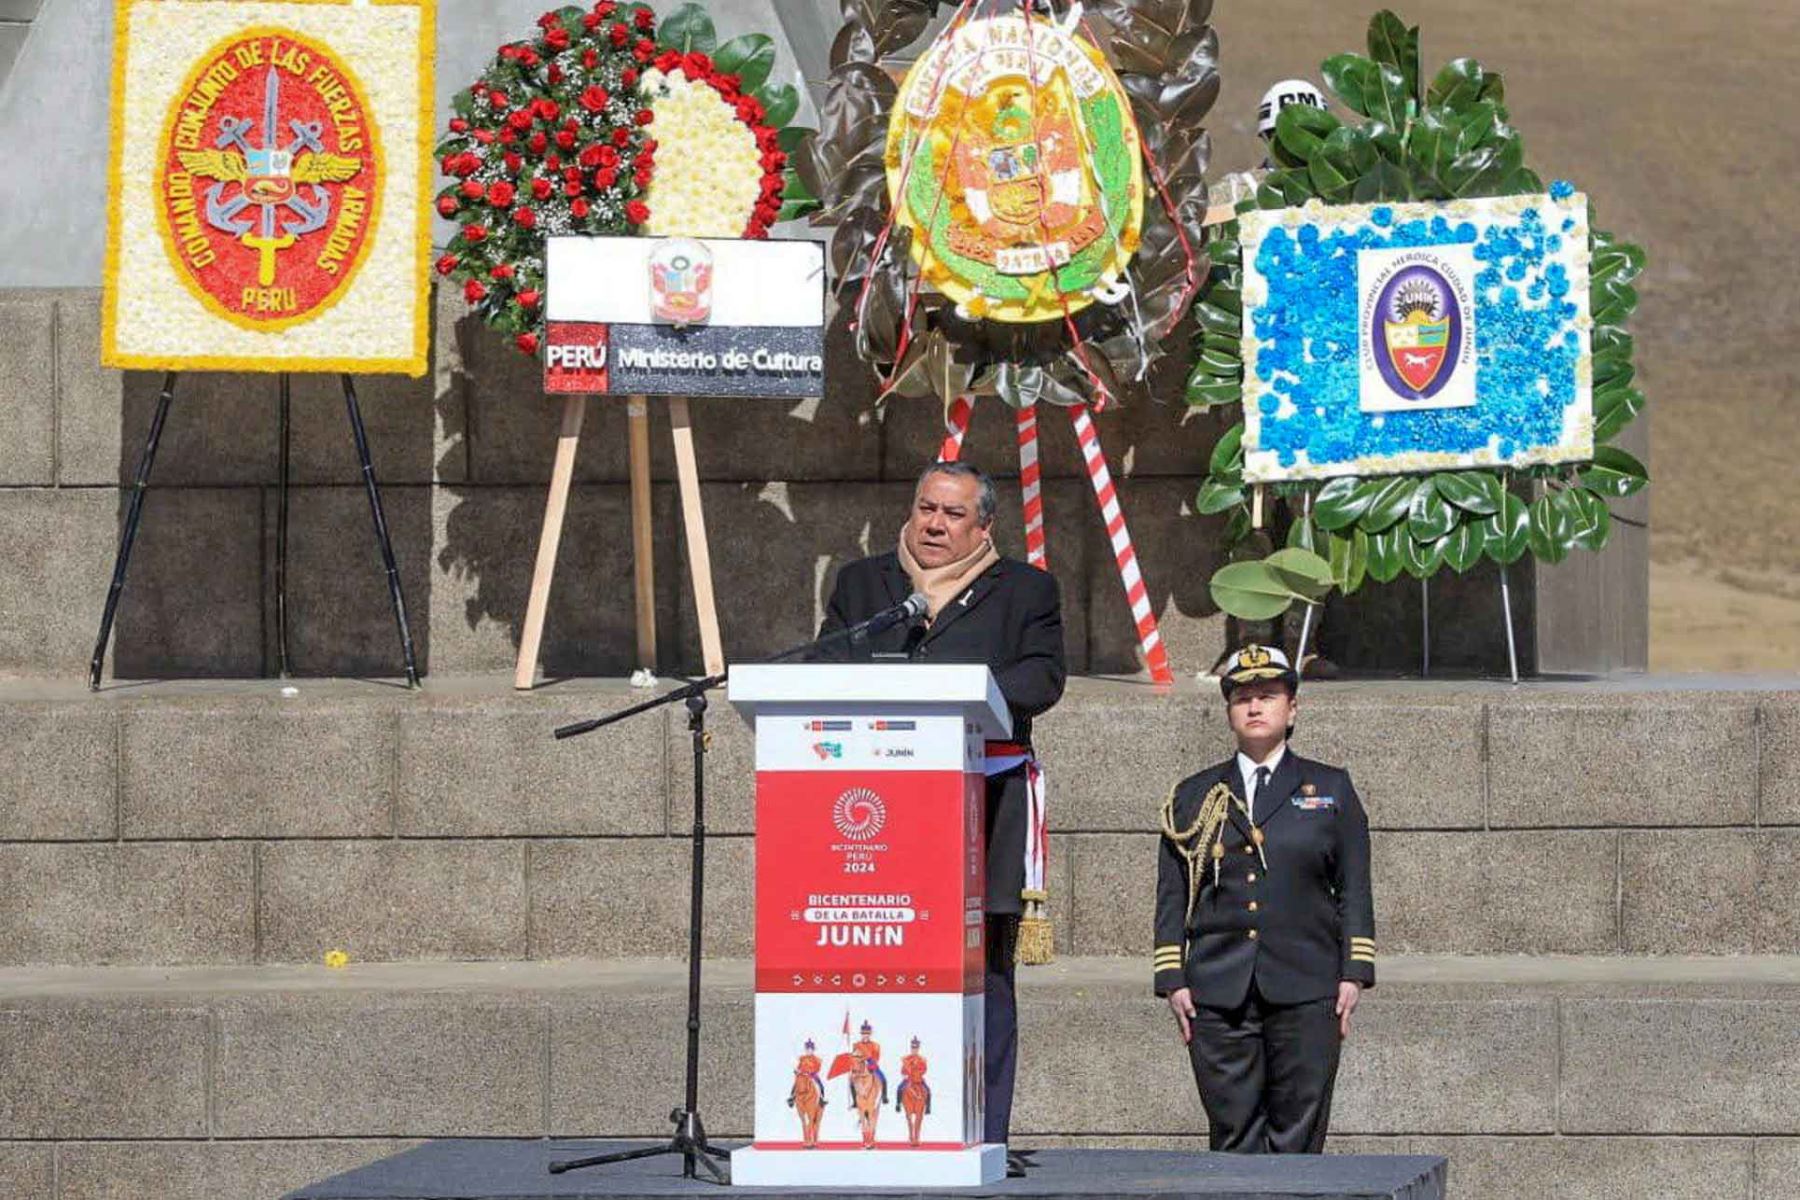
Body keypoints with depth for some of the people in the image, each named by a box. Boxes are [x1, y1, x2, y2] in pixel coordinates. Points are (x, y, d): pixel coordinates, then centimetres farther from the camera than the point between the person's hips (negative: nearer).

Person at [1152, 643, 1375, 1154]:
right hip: (1218, 993, 1)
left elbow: (1354, 889, 9)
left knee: (1297, 1139, -3)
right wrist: (1173, 979, 3)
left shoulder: (1331, 790, 12)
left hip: (1305, 993, -1)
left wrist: (1354, 975, 0)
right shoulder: (1194, 797, 14)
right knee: (1234, 1137, -2)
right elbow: (1172, 896, 12)